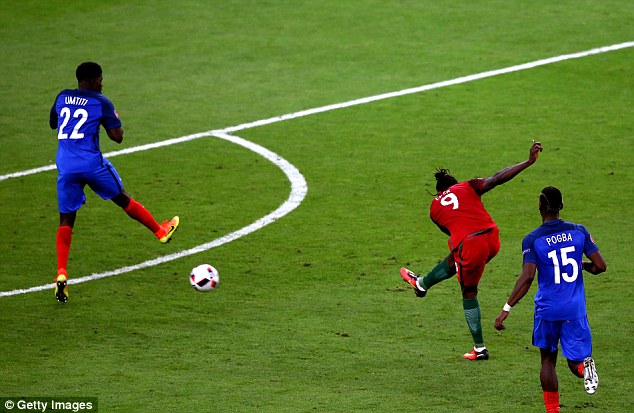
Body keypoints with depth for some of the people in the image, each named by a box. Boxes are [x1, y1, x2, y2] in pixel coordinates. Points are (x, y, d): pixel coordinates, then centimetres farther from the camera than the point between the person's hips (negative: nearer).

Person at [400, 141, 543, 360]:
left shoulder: (435, 208, 18)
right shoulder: (468, 187, 13)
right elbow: (497, 178, -1)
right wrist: (528, 161, -3)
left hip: (470, 247, -4)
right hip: (491, 239, 4)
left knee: (469, 293, 19)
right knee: (455, 258, 33)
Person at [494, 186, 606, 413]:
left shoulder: (532, 240, -9)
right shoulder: (579, 231, 0)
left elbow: (527, 277, -20)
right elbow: (600, 266, -1)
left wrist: (506, 309, -17)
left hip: (547, 309, -1)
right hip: (575, 310, 1)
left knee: (548, 360, 17)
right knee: (575, 361, 8)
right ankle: (584, 365, -28)